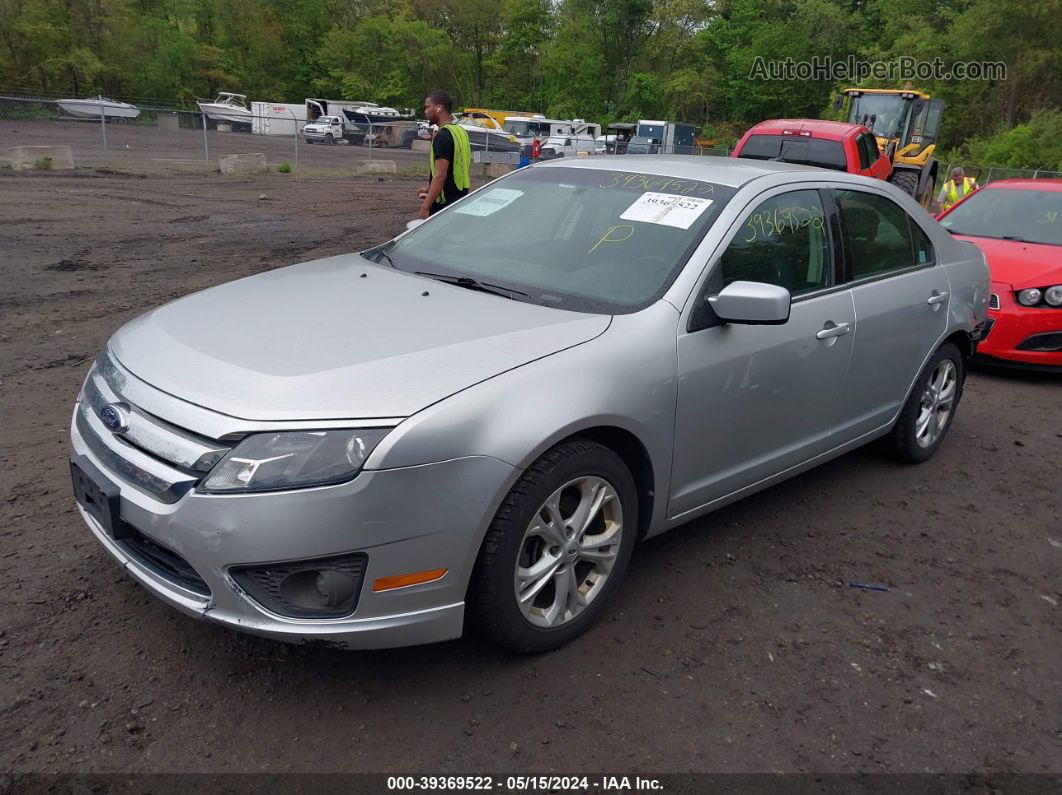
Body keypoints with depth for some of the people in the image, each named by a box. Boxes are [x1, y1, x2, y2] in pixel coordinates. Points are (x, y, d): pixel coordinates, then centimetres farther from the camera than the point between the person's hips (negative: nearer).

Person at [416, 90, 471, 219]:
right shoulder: (461, 132, 14)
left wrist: (425, 208, -24)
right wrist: (430, 190, 23)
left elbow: (440, 175, -23)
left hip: (445, 205, -10)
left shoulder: (443, 136, -15)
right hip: (460, 201, 10)